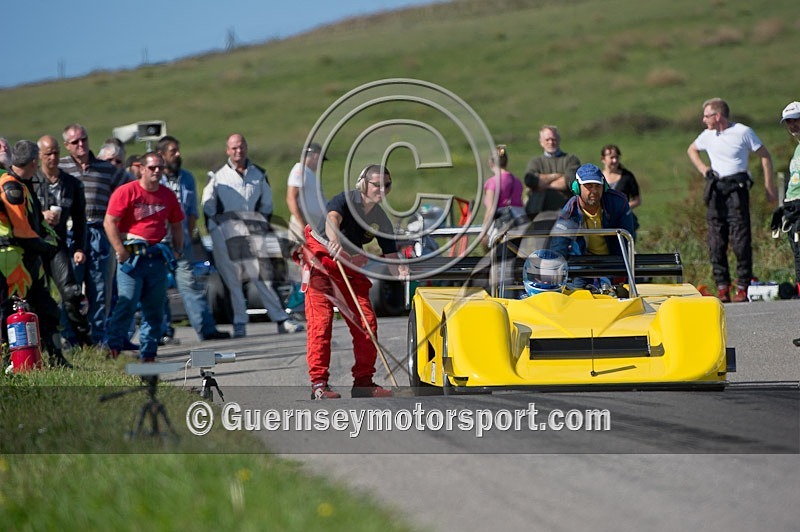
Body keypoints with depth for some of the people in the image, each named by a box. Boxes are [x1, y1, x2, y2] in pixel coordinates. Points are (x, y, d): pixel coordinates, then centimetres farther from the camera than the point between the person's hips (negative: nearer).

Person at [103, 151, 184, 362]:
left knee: (155, 308, 5)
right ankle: (112, 347, -9)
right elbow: (109, 222, -9)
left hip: (158, 258, 5)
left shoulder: (168, 195, 12)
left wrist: (177, 249, 12)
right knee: (127, 303, -12)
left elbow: (177, 224, 25)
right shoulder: (126, 192, -5)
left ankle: (148, 354, 11)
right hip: (132, 256, -5)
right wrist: (120, 251, -14)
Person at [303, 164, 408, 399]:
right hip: (320, 260, -6)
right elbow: (332, 219, -36)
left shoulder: (381, 220, 3)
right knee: (321, 321, -15)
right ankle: (318, 383, -14)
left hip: (350, 268, 6)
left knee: (367, 323, -1)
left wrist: (401, 270, -23)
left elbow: (390, 255, 0)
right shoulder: (346, 199, -14)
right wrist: (334, 240, -58)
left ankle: (363, 382, 9)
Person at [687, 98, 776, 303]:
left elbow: (764, 156, 2)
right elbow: (692, 150, 32)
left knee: (740, 238, -8)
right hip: (716, 190, 5)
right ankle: (722, 287, 4)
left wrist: (769, 186, -2)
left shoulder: (743, 132, -3)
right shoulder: (707, 136, 12)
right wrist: (702, 169, 13)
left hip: (737, 188, -5)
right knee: (716, 241, 1)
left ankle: (743, 287, -6)